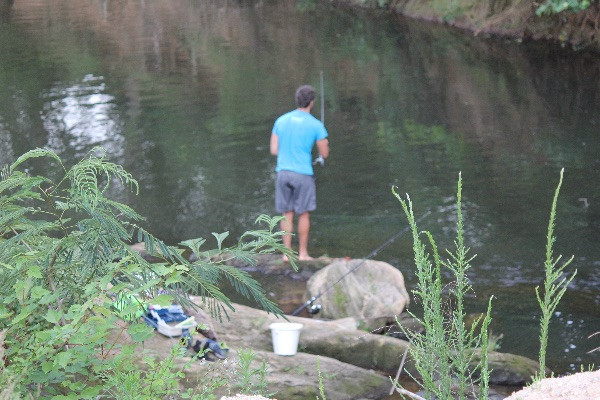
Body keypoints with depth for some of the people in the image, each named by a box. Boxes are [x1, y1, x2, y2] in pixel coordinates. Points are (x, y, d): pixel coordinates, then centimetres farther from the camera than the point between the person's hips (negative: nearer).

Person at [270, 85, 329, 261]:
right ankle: (303, 253, 11)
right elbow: (325, 154, 0)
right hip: (303, 174, -3)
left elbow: (274, 150, 6)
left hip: (283, 172, 4)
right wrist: (325, 144, 22)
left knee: (287, 214, 10)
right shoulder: (316, 125, -6)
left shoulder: (281, 121, 5)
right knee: (304, 214, 7)